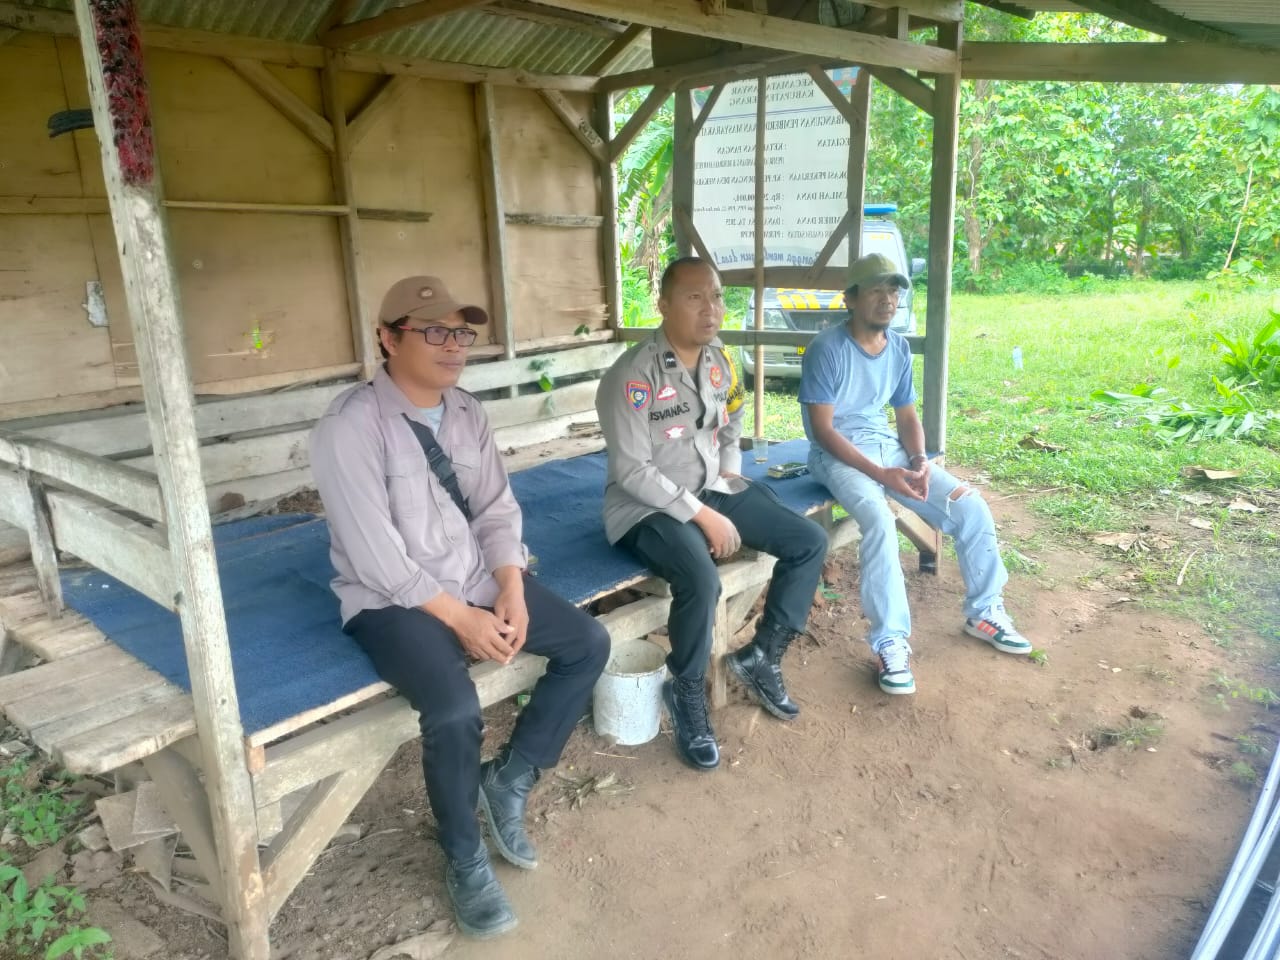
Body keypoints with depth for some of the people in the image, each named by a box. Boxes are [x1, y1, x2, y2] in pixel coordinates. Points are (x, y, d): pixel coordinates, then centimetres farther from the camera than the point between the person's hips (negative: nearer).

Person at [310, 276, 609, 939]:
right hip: (394, 600, -7)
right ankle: (464, 861, 0)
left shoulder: (466, 412, 5)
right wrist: (460, 618, -20)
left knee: (589, 645, -3)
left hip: (477, 582, 7)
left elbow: (497, 510, 5)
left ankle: (509, 779, 13)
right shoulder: (351, 426, -17)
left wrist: (511, 592, -10)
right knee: (455, 712, -29)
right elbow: (376, 555, -21)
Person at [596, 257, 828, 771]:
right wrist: (703, 515, -22)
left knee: (810, 541, -2)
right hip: (648, 506, -7)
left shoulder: (720, 360, 5)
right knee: (701, 579, -35)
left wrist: (728, 483, 2)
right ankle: (687, 696, -7)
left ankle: (761, 656, 11)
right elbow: (631, 470, -22)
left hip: (713, 491, 8)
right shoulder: (633, 374, -19)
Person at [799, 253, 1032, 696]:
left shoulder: (899, 348, 5)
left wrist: (919, 460, -9)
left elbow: (907, 415, 12)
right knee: (880, 521, -35)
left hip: (888, 445, 7)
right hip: (838, 455, -7)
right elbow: (822, 429, -18)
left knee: (972, 508, -4)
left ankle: (984, 612, 16)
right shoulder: (827, 350, -16)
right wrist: (881, 474, -25)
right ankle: (891, 642, -24)